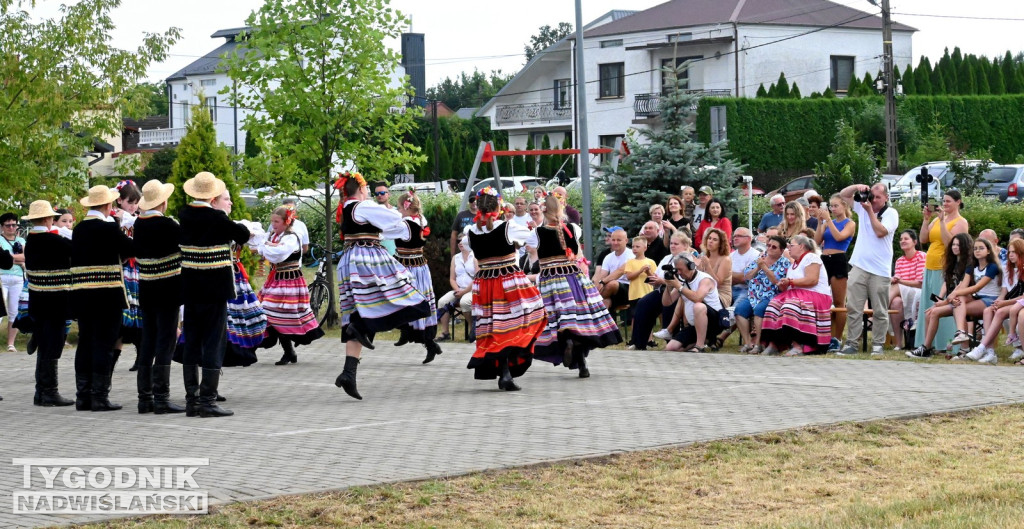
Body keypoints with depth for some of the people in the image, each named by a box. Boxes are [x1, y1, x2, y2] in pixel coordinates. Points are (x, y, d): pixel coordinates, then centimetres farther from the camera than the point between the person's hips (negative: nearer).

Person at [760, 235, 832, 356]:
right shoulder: (794, 264, 27)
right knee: (774, 305, -16)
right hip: (797, 295, 8)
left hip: (816, 296, -8)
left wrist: (791, 281, -12)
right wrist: (782, 286, -3)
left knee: (792, 306, -35)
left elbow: (812, 280, -17)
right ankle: (773, 344, -22)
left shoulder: (811, 258, -2)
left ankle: (798, 346, -38)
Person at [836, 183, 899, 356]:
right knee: (853, 308, -1)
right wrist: (857, 186, -2)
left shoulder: (891, 213, -2)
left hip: (880, 270, -4)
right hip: (859, 267, 4)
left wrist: (870, 211, -12)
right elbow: (843, 194, 16)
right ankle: (852, 343, 1)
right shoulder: (862, 207, 11)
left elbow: (880, 232, -16)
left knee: (880, 311, 3)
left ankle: (877, 345, 9)